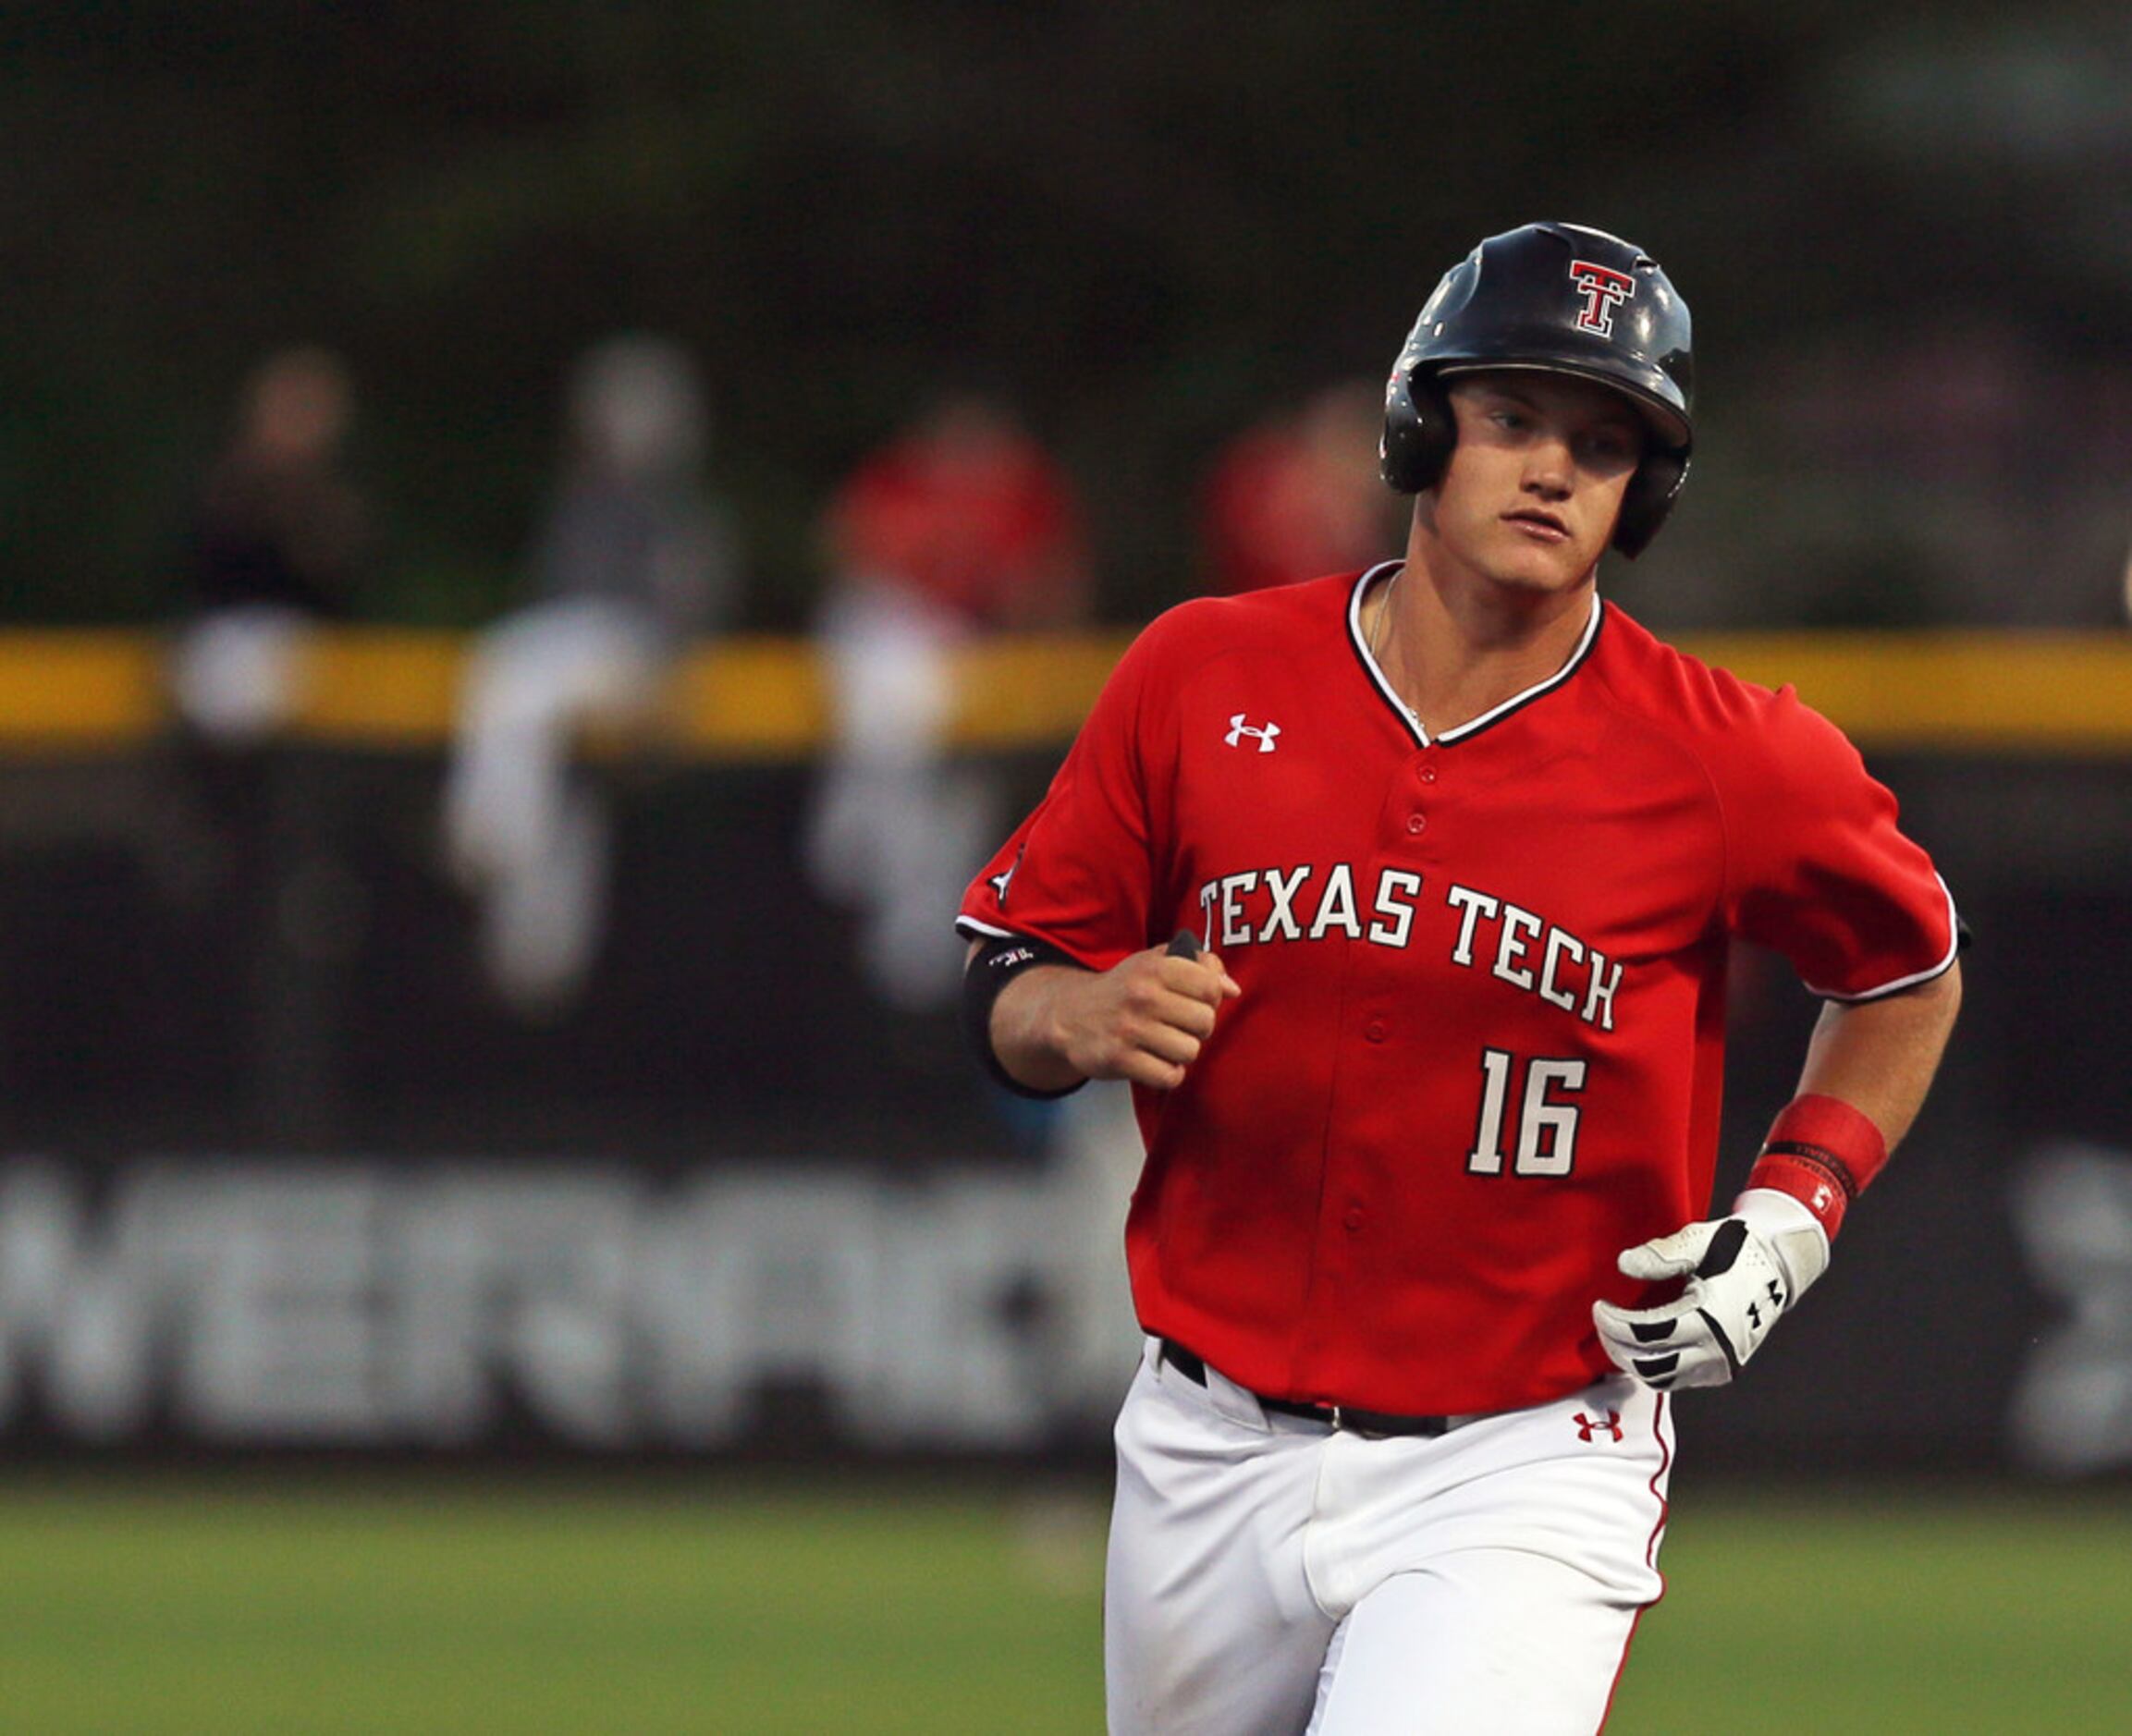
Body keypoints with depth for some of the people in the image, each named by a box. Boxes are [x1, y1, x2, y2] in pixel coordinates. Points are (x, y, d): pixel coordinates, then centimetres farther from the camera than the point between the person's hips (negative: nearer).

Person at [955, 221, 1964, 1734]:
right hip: (1213, 1457, 4)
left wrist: (1794, 1212, -3)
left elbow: (1913, 970, 11)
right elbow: (1001, 972, 7)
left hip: (1526, 1477, -4)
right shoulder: (1205, 679, -1)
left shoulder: (1729, 760, -7)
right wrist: (1082, 1020, -16)